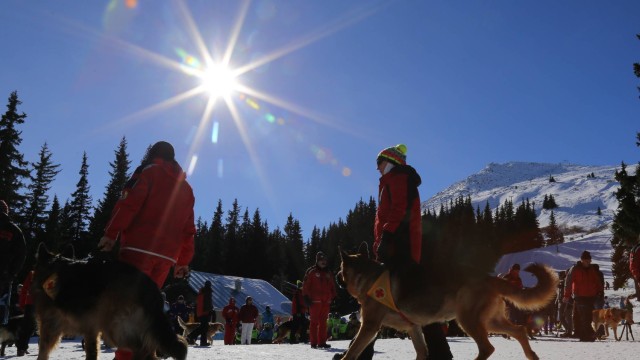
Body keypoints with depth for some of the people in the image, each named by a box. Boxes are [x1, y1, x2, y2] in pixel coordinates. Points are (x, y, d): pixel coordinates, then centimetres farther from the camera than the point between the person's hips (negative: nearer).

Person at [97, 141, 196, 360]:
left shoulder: (150, 172, 7)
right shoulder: (186, 188, 23)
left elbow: (130, 203, -9)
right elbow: (188, 229, 20)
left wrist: (111, 234, -9)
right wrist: (183, 261, 22)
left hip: (139, 247, -6)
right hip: (167, 255, 6)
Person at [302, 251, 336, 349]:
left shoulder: (329, 273, 17)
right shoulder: (311, 271, 0)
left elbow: (332, 286, 22)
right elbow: (305, 285, -4)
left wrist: (333, 297, 14)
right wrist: (306, 297, -9)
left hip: (326, 301, 5)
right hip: (314, 301, -5)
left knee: (323, 322, 7)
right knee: (314, 321, -2)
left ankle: (322, 342, 11)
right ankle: (313, 342, 1)